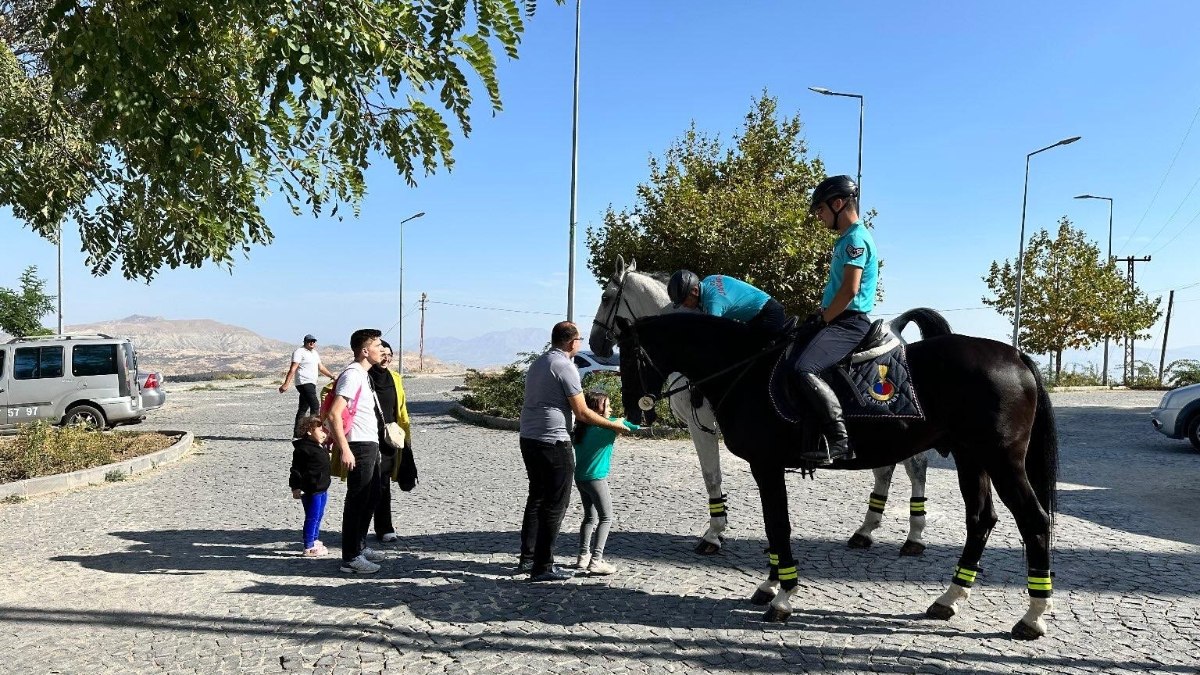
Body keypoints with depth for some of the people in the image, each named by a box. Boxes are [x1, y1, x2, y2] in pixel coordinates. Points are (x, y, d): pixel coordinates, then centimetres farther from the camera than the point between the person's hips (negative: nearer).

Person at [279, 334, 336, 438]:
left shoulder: (315, 353, 21)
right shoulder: (299, 352, -6)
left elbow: (321, 367, 29)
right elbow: (293, 368, -14)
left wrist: (332, 376, 22)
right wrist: (286, 384, -21)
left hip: (311, 384, 9)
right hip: (304, 383, -9)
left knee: (303, 408, 10)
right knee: (315, 405, -16)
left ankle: (297, 433, 14)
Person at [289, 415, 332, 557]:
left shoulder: (319, 447, 15)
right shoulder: (303, 448, -15)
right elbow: (296, 469, -17)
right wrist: (295, 488, -20)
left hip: (322, 489, 10)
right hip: (311, 491, -10)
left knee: (318, 516, 19)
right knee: (312, 518, -4)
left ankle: (315, 541, 32)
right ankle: (309, 548, 2)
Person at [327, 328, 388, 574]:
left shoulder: (363, 374, 15)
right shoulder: (352, 375, -17)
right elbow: (334, 414, -24)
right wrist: (344, 449, -25)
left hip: (370, 445, 10)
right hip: (360, 446, -10)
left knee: (372, 496, 20)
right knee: (357, 502, -3)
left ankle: (359, 547, 33)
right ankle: (350, 558, 6)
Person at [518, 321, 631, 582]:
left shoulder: (537, 363, 15)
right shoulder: (565, 366, -12)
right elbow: (582, 413, -12)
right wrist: (614, 425, -1)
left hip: (528, 439, 9)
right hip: (553, 442, -9)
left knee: (537, 498, 18)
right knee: (555, 504, 0)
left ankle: (527, 558, 24)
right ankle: (543, 567, 3)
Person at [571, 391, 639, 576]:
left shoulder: (580, 429, 7)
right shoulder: (608, 425, -11)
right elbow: (632, 424, -6)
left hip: (580, 477, 8)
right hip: (596, 478, -8)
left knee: (590, 517, 19)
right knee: (606, 518, -2)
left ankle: (583, 556, 20)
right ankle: (596, 561, -11)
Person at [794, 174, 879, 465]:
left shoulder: (856, 238, -12)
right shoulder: (846, 239, 20)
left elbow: (849, 290, -20)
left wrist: (822, 319, -13)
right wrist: (819, 316, 15)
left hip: (849, 323, -11)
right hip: (840, 321, 11)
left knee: (804, 370, -30)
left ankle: (840, 440, -29)